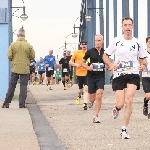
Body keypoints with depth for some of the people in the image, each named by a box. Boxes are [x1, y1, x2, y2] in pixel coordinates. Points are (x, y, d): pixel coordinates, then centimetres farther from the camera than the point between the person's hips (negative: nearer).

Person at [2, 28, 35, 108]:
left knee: (11, 86, 7)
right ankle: (22, 104, 1)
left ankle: (6, 103, 8)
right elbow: (32, 56, 1)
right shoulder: (29, 45, -5)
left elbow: (9, 56, -5)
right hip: (25, 69, -1)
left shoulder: (13, 44, -5)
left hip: (15, 68, 1)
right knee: (23, 86, 4)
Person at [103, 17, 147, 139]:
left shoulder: (137, 43, 5)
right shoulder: (116, 41, 0)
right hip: (119, 75, 0)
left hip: (133, 75, 1)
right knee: (121, 104, -6)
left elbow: (143, 59, 16)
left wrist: (142, 65, -7)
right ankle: (117, 108, 35)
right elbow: (105, 56, 8)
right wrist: (111, 65, -11)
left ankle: (124, 129, -5)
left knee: (129, 101, -15)